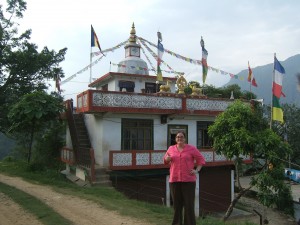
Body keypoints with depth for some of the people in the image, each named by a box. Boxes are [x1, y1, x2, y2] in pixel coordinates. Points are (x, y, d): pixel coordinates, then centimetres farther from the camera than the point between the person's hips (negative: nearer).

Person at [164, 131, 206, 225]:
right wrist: (167, 159, -2)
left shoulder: (191, 148, 0)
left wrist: (197, 170, -7)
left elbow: (201, 159, 6)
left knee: (189, 204, -3)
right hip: (174, 180, 3)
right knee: (176, 203, 7)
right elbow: (165, 160, 21)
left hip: (188, 180, -3)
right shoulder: (171, 148, 9)